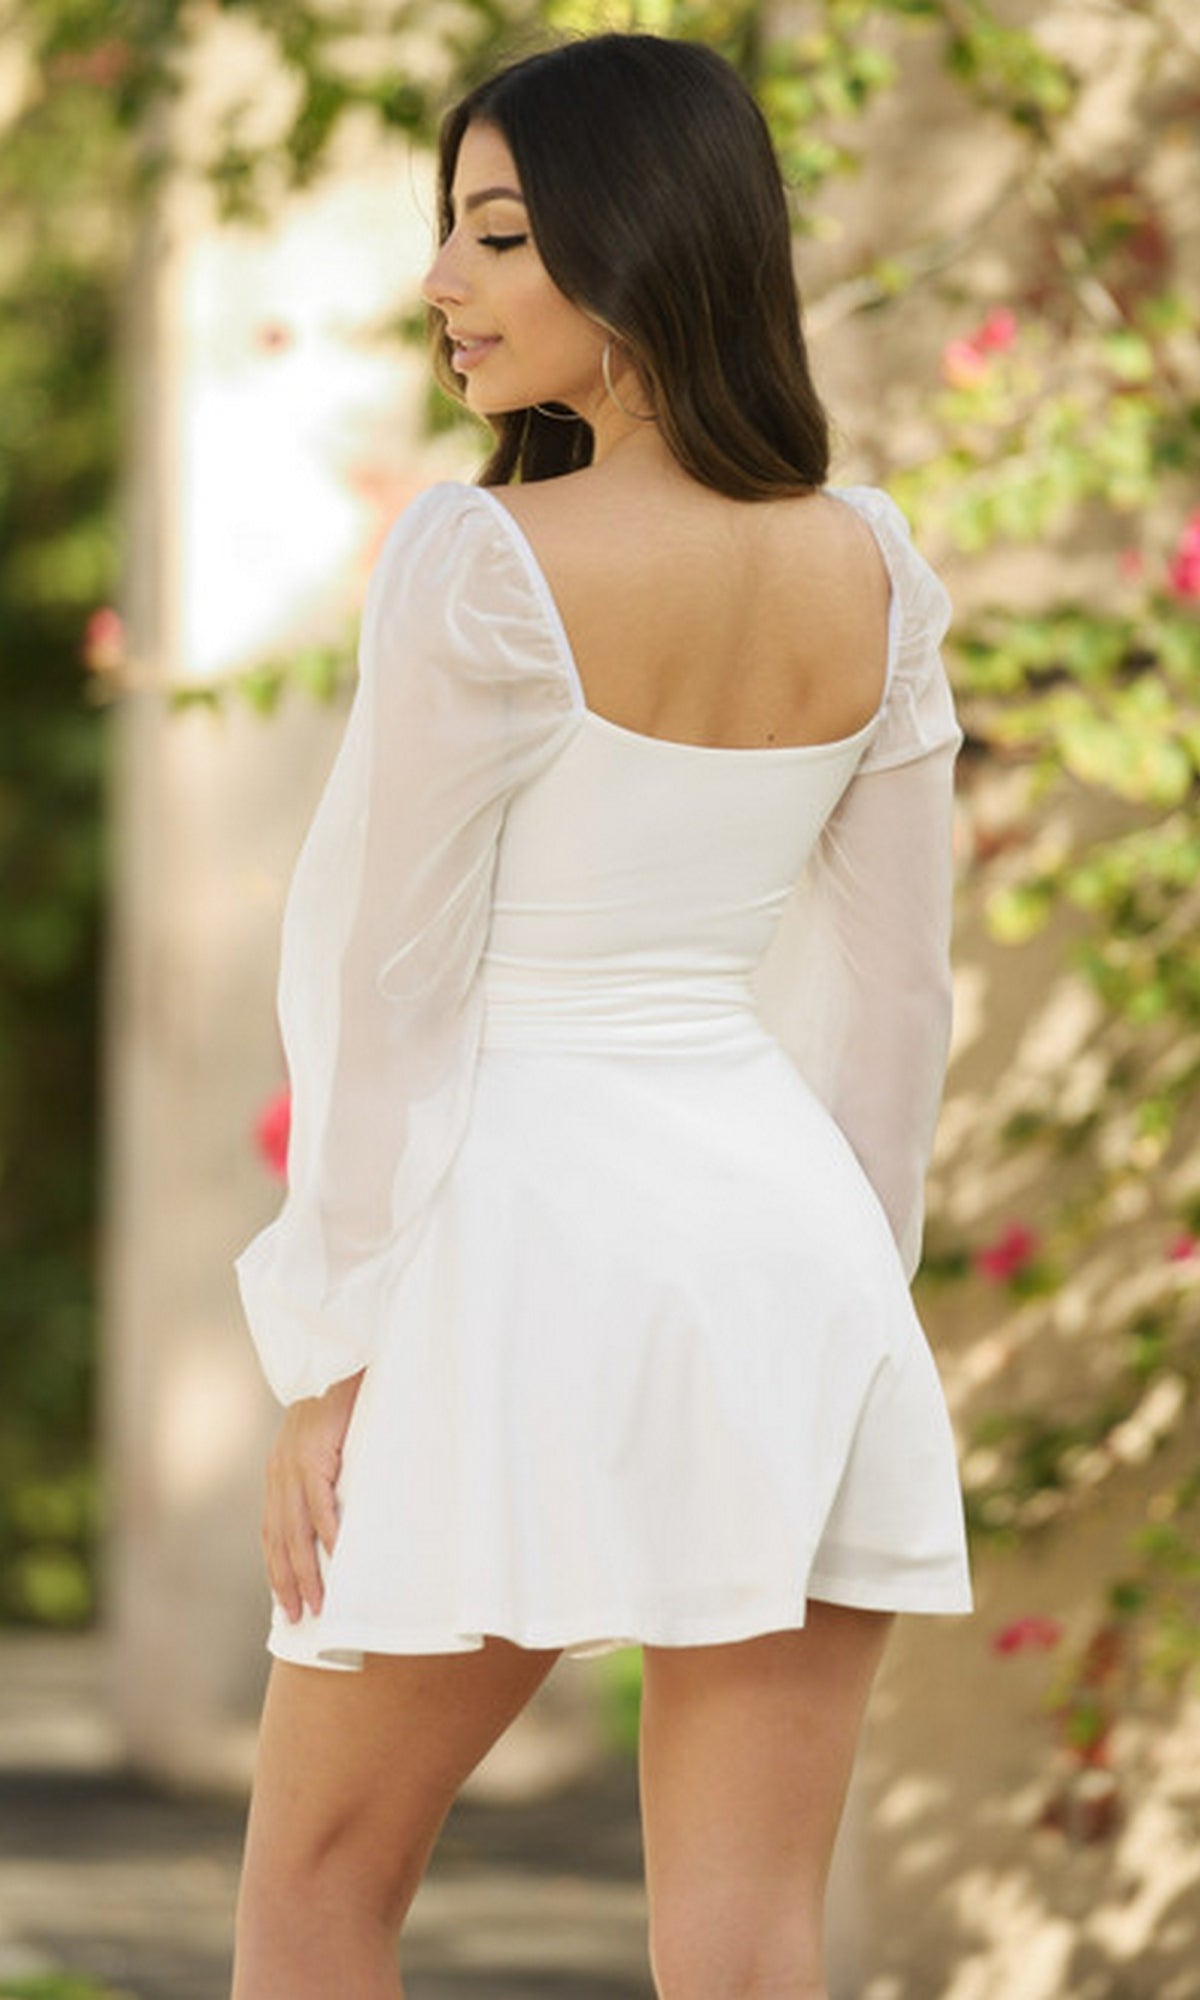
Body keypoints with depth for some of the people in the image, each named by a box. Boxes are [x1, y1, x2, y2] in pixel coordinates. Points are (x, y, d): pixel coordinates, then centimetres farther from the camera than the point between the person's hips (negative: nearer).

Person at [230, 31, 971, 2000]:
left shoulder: (486, 562, -12)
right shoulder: (871, 568, 6)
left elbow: (399, 974, -10)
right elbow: (893, 983, 10)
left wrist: (331, 1354, -5)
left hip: (535, 1237, -5)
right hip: (790, 1238, 5)